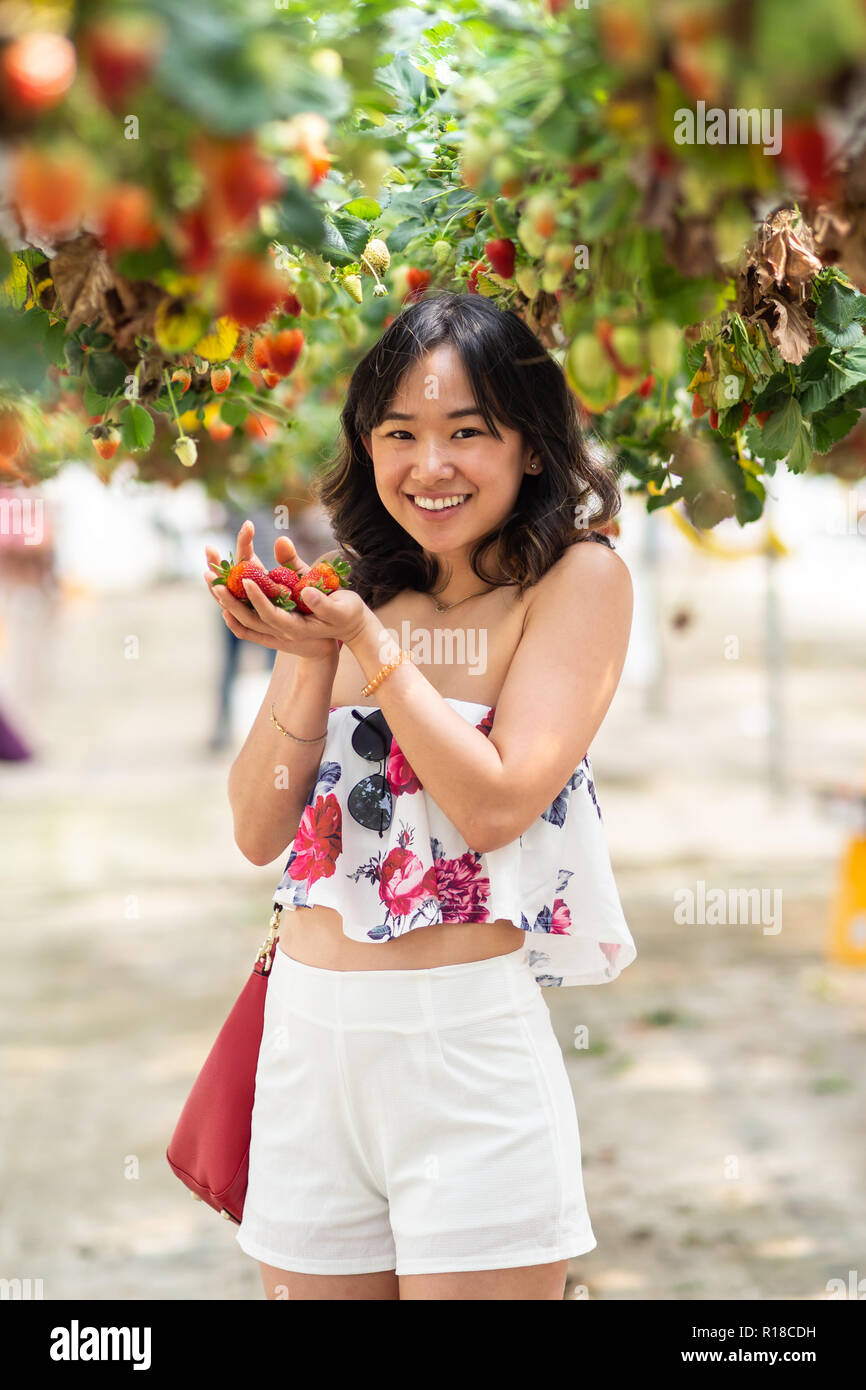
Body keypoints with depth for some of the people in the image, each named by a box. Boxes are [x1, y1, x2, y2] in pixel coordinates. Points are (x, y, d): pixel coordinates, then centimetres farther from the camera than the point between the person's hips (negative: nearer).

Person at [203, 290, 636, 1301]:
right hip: (307, 1035, 5)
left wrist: (368, 641, -14)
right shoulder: (349, 592, 9)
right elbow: (258, 830, 5)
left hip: (466, 1042, -4)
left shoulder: (578, 580, -4)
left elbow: (496, 805, -14)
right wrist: (314, 658, -8)